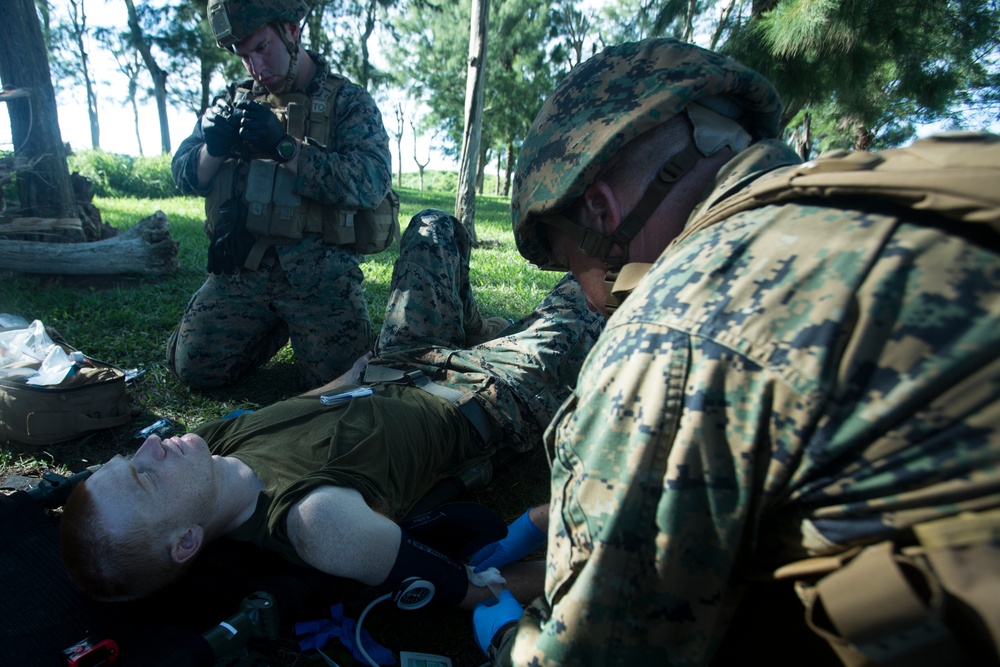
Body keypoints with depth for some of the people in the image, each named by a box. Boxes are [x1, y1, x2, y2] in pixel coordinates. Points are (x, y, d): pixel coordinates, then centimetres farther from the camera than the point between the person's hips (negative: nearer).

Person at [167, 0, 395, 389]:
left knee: (339, 378, -18)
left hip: (318, 271, -3)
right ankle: (274, 329, 21)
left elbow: (371, 183, -14)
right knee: (194, 367, -6)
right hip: (241, 268, 4)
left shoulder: (349, 102, 4)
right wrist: (213, 149, -7)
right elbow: (185, 176, 15)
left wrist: (285, 148, -20)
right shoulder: (235, 100, 17)